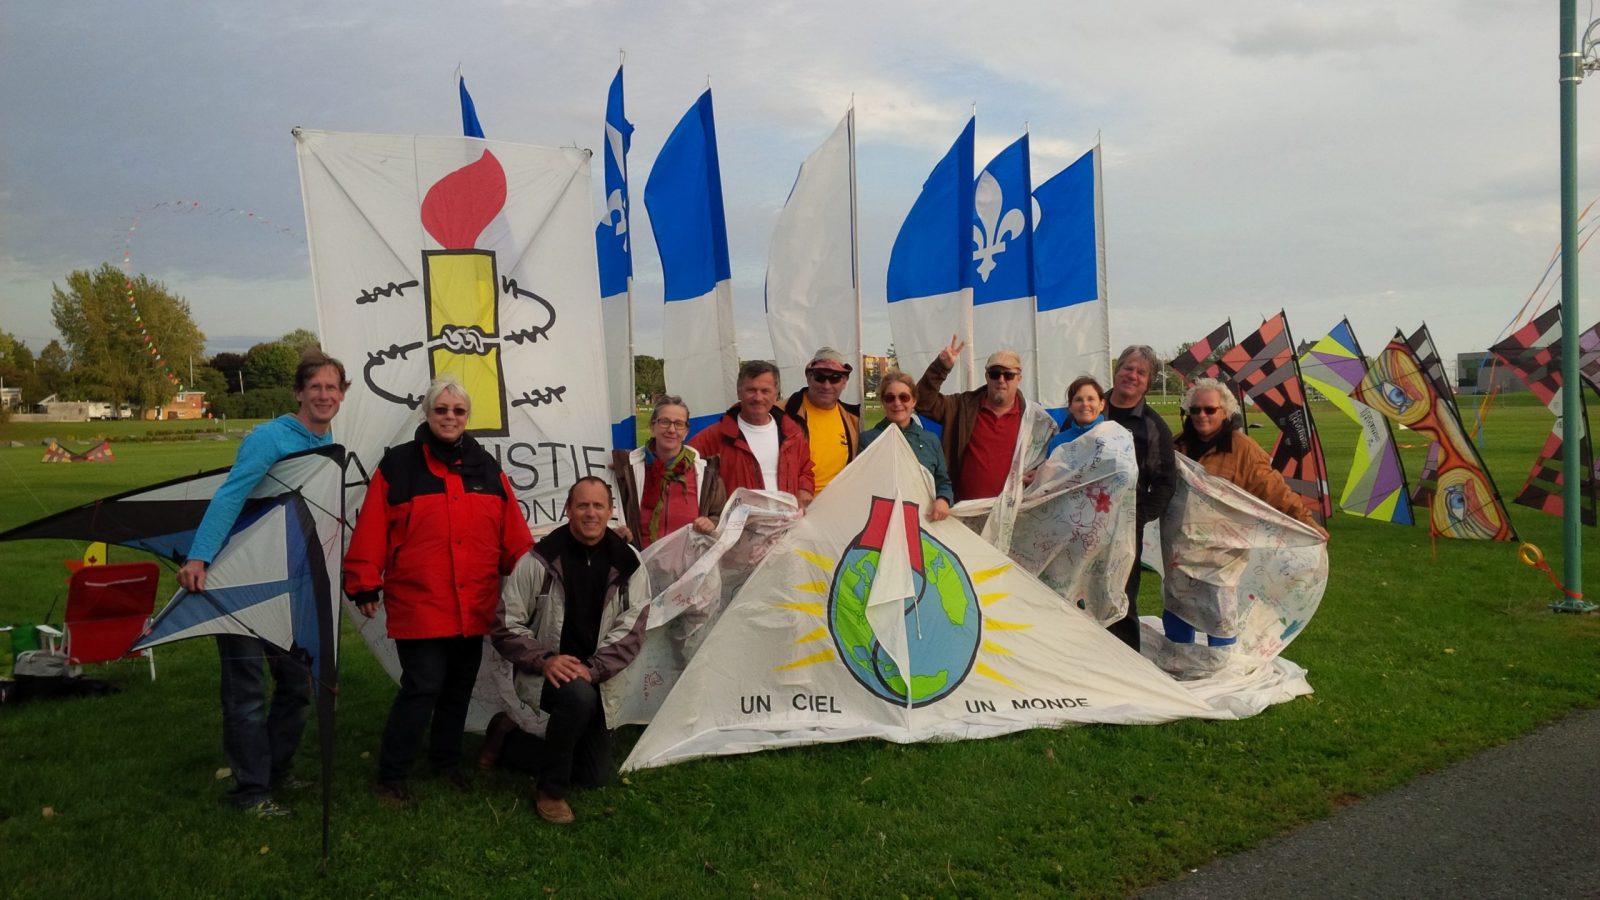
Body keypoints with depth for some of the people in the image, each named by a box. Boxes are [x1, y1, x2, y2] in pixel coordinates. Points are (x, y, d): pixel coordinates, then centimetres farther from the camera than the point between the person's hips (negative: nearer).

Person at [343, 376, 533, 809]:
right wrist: (364, 585, -6)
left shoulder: (486, 467, 8)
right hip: (418, 605, -4)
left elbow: (512, 533, 9)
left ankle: (447, 762, 34)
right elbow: (371, 531, -5)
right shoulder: (398, 465, -4)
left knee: (459, 687, 15)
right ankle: (391, 777, 11)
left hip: (474, 607, 5)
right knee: (422, 687, -6)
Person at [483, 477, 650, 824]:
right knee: (578, 696, -38)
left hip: (594, 678, 4)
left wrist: (592, 669, -22)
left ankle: (509, 741, 30)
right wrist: (543, 660, -24)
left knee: (595, 776, 10)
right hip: (544, 674, -4)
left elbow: (631, 629, -9)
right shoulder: (540, 561, -13)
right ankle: (551, 790, -14)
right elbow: (506, 625, -10)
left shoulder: (627, 565, -7)